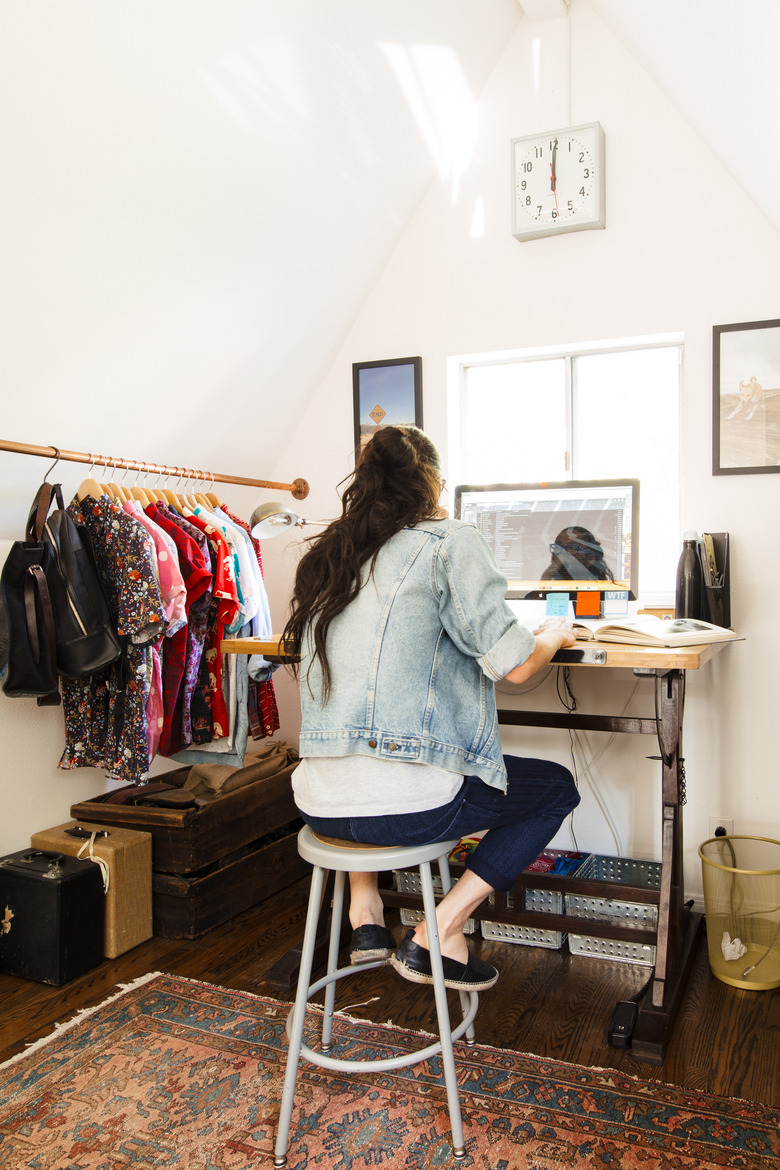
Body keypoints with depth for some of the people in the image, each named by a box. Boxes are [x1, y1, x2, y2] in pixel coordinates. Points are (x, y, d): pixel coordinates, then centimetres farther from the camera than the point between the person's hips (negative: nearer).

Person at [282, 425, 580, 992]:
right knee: (557, 786, 18)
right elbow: (514, 665, -9)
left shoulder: (326, 553, 12)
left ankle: (363, 912, 29)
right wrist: (556, 632, 12)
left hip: (320, 803, 7)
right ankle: (436, 935, 11)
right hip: (406, 805, -6)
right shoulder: (451, 542, -6)